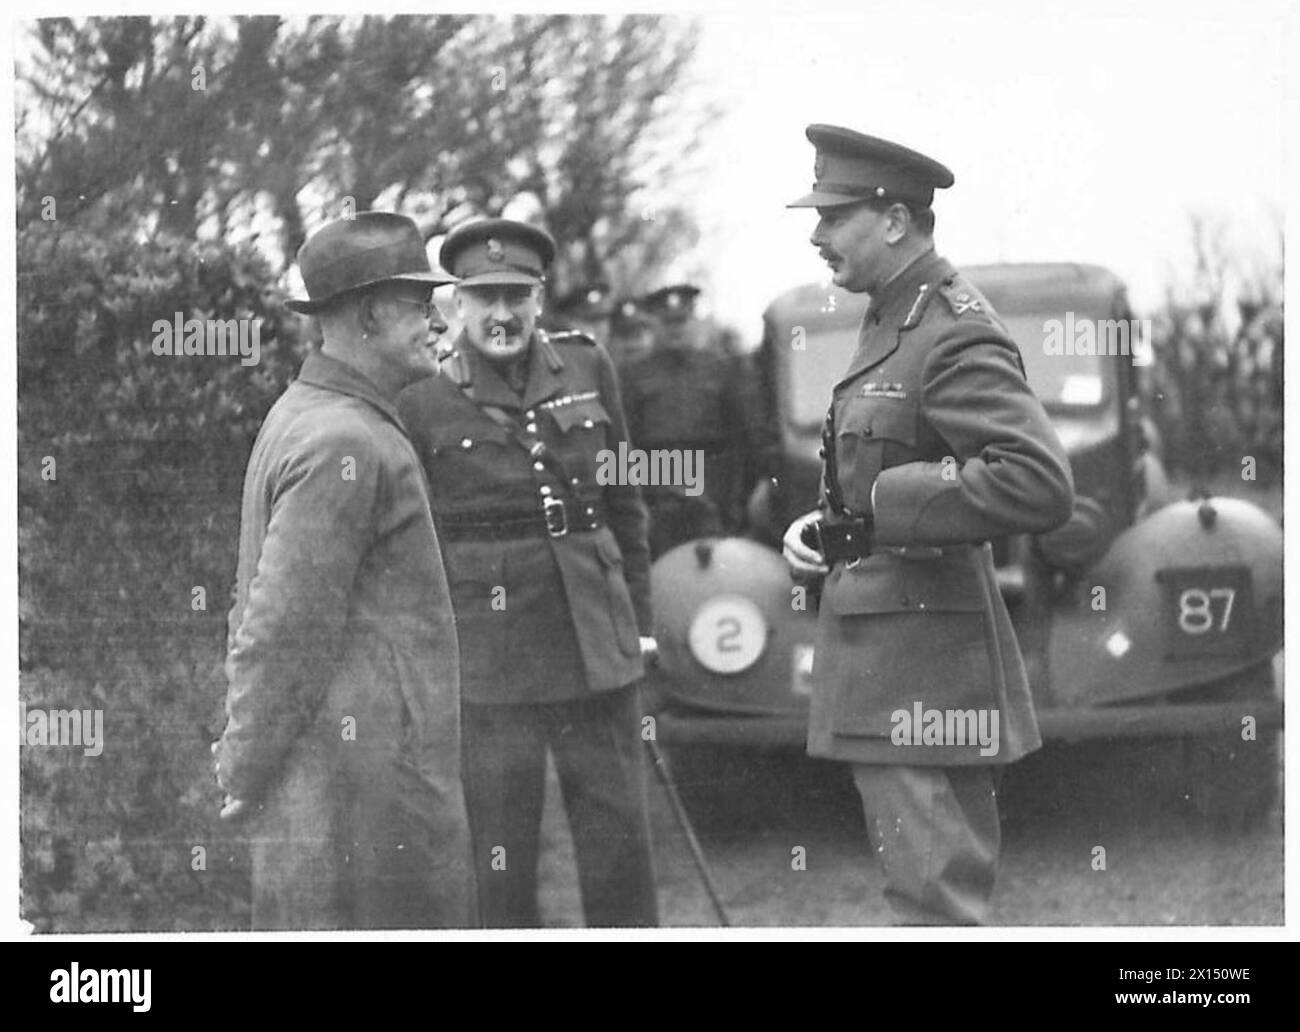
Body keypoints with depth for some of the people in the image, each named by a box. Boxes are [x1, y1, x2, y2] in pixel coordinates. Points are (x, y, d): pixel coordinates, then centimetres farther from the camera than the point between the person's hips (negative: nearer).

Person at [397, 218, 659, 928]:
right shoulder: (423, 401, -3)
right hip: (485, 656, -3)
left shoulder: (586, 369, 6)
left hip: (596, 645, 3)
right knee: (499, 859, 1)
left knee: (619, 836, 5)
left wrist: (638, 622, 11)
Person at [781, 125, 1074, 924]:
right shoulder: (894, 325, 15)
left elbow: (1040, 484, -28)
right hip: (883, 654, 10)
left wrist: (880, 506, -23)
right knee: (942, 890, 15)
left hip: (925, 672, -10)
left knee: (937, 899, -8)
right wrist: (827, 526, 7)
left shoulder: (957, 337, -16)